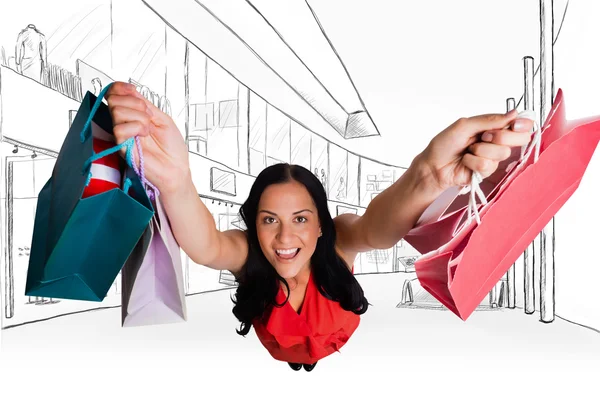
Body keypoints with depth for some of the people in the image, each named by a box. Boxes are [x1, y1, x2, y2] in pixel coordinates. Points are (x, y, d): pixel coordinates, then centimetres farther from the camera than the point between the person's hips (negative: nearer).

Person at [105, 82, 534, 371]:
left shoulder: (336, 242, -30)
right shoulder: (247, 254, -29)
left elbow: (376, 228, -52)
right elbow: (206, 247, -52)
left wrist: (427, 176, -76)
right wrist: (175, 181, -75)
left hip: (349, 364, 0)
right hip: (274, 372, 1)